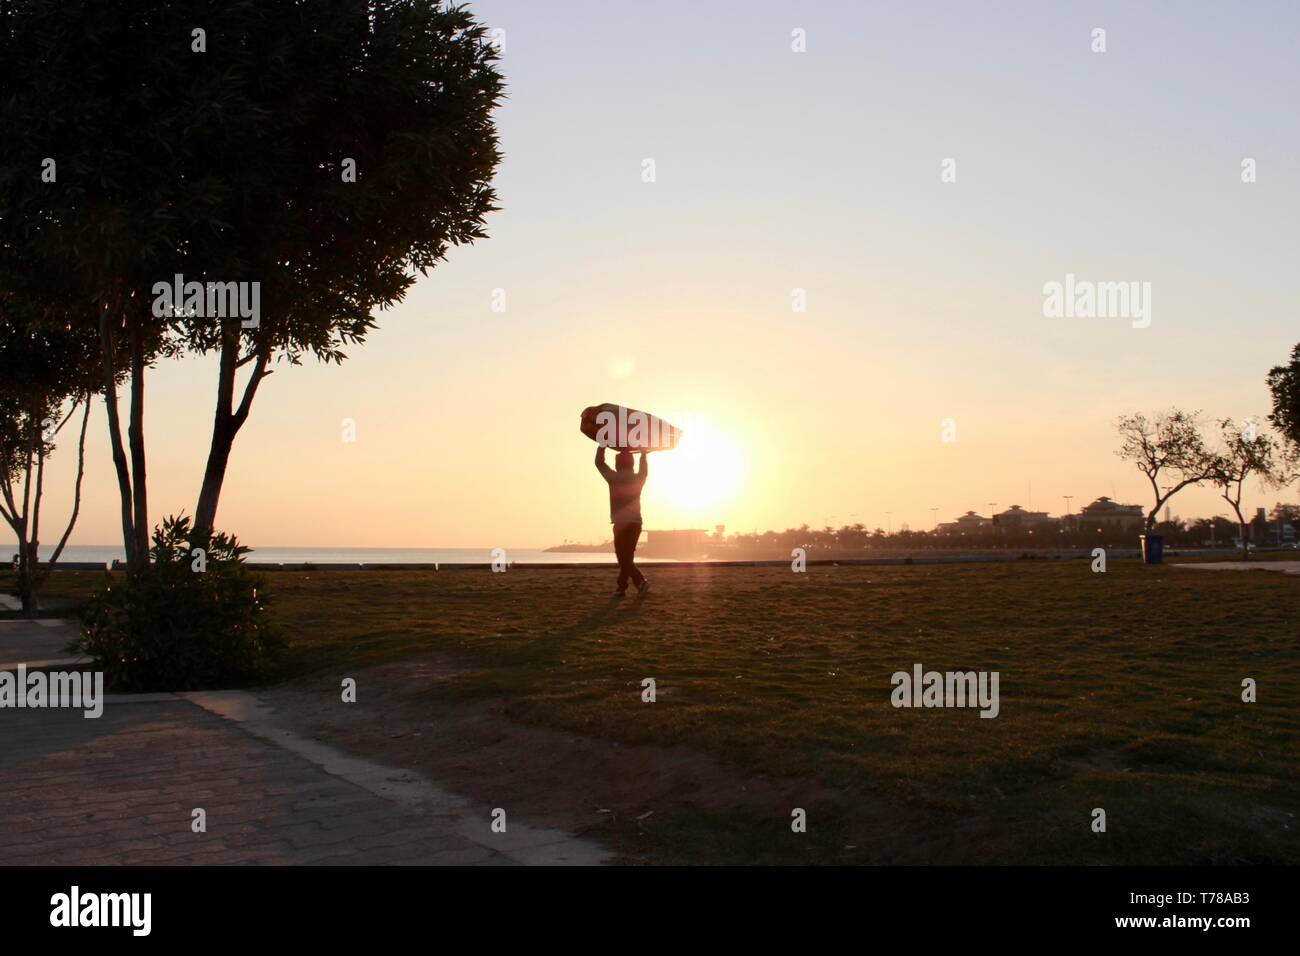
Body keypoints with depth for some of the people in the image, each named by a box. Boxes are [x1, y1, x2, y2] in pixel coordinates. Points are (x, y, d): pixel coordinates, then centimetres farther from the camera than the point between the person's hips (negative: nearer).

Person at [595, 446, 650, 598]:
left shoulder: (614, 478, -6)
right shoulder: (638, 479, 7)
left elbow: (599, 462, 5)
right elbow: (644, 471, 31)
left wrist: (603, 444, 13)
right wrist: (643, 454, 41)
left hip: (621, 524, -5)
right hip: (635, 522, 5)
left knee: (624, 557, -2)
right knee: (627, 557, 11)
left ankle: (640, 581, -10)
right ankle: (622, 587, 7)